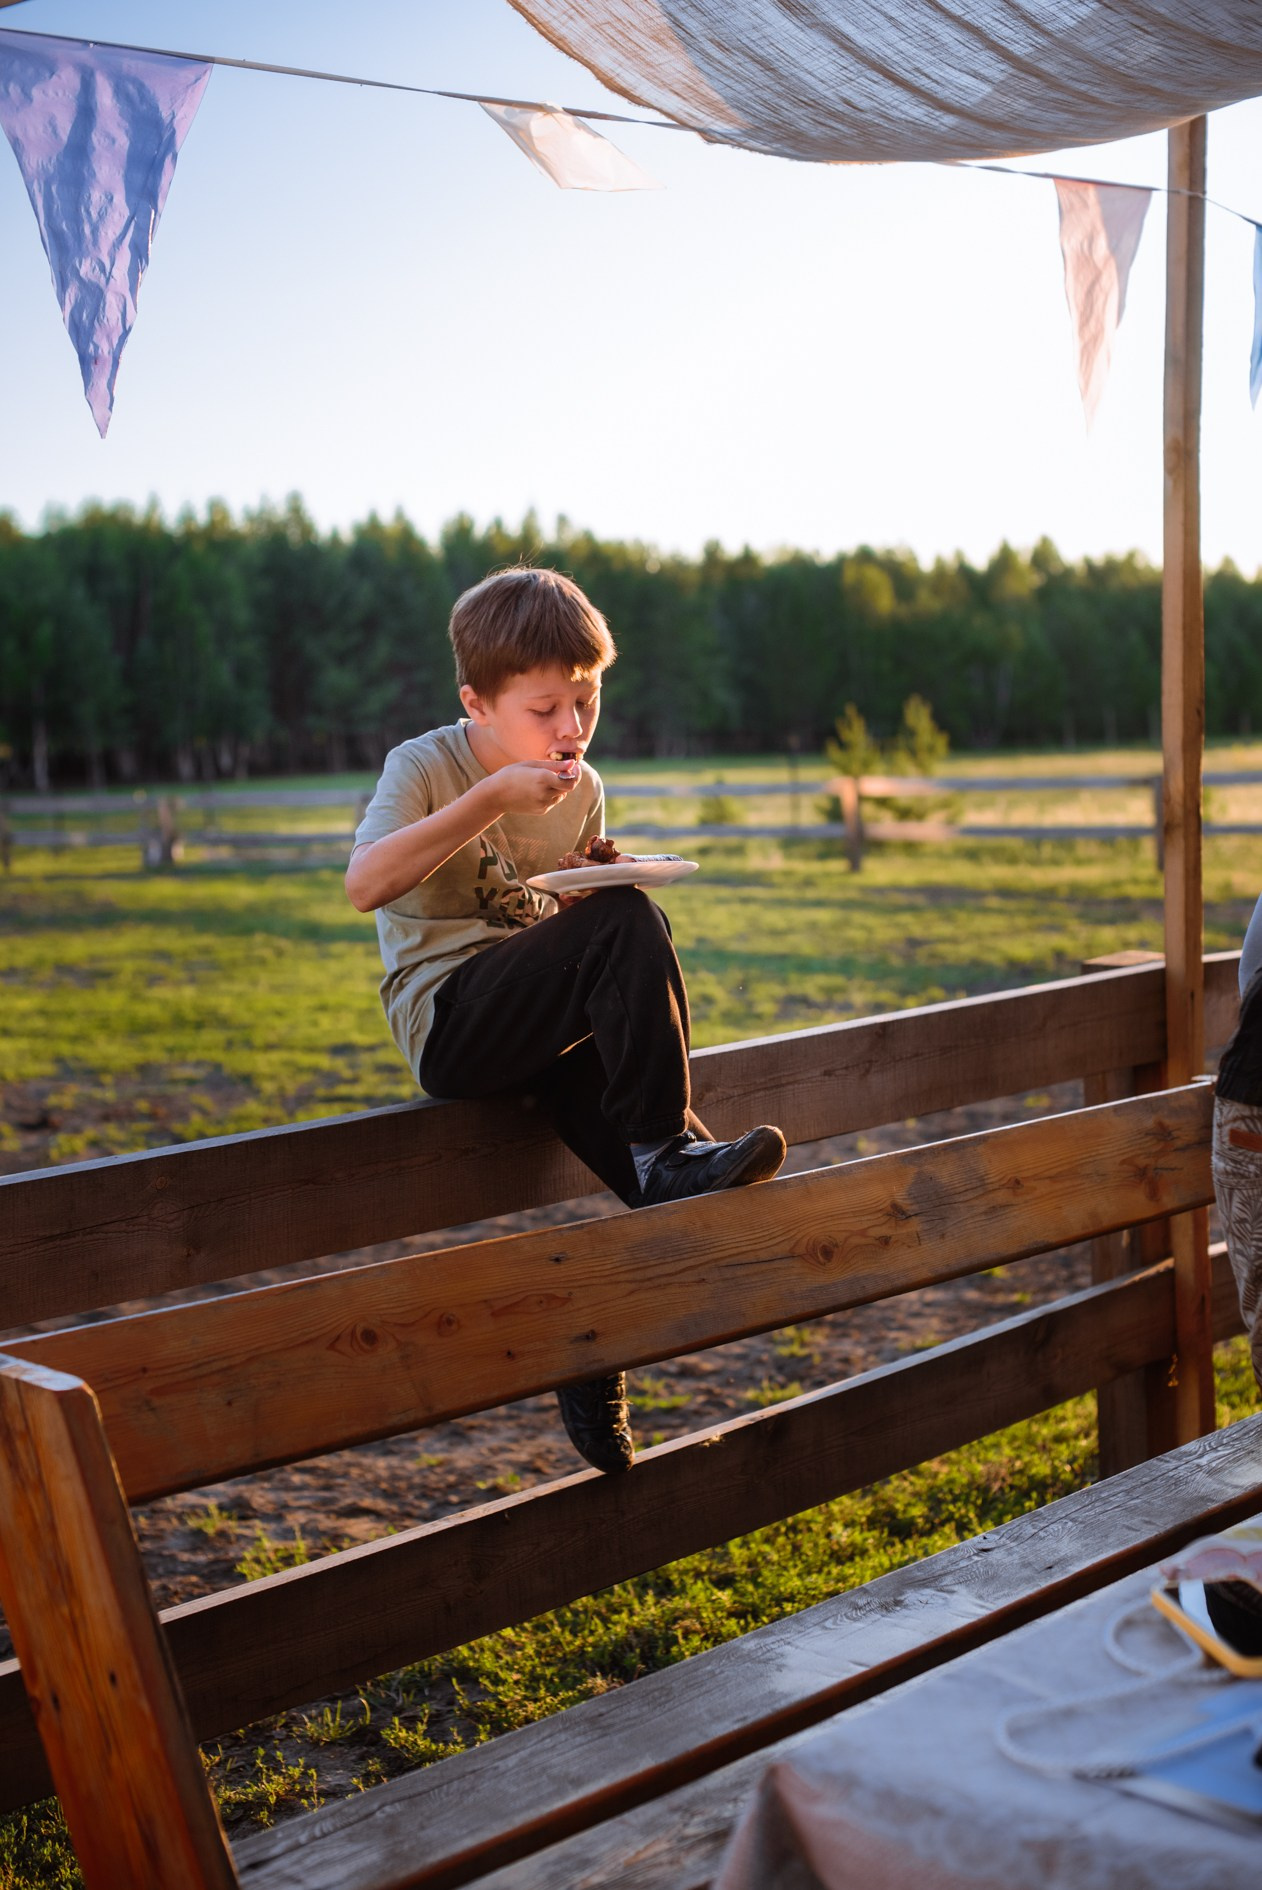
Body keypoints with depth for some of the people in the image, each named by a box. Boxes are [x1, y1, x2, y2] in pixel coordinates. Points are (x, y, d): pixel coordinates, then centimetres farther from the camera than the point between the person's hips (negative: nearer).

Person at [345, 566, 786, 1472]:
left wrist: (605, 881, 1)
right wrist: (489, 799, -27)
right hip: (450, 1021, -6)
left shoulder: (583, 790, 12)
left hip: (545, 1029, 6)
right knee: (627, 923, -28)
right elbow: (365, 884, -23)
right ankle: (669, 1150, -19)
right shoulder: (425, 766, -5)